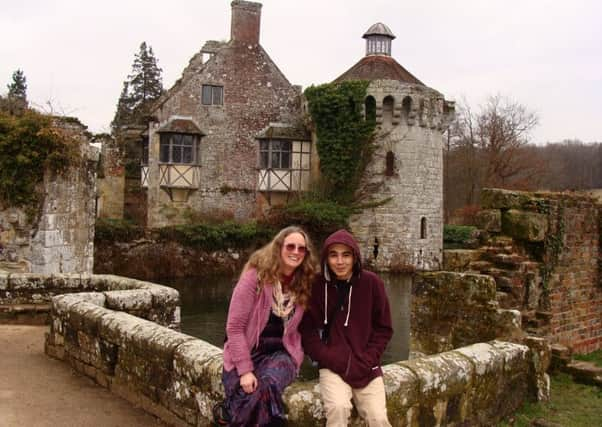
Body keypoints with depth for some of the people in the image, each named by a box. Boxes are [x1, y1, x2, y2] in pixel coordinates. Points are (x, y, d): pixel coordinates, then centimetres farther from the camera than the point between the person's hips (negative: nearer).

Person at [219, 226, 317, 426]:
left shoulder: (305, 284, 1)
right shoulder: (255, 276, -11)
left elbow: (299, 328, 10)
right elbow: (235, 327, -12)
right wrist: (245, 370, -17)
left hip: (281, 353, 2)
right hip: (248, 352, -2)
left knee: (266, 389, -30)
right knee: (245, 399, -28)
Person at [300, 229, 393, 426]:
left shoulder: (371, 283, -3)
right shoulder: (317, 285, -5)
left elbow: (383, 328, 4)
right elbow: (308, 330, 1)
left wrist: (366, 360, -6)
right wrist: (330, 359, -11)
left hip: (367, 368, 1)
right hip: (333, 367, -1)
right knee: (338, 407, -27)